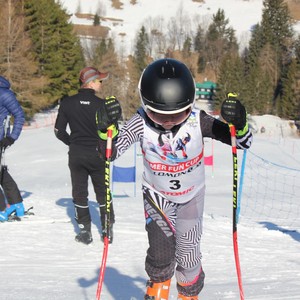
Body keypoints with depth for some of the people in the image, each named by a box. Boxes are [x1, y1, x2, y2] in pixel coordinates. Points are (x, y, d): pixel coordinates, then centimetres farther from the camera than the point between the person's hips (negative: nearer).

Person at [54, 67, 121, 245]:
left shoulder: (67, 103, -4)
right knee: (103, 193, 13)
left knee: (79, 193, 11)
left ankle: (85, 231, 11)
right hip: (97, 155, -1)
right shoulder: (102, 104, -12)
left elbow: (59, 131, 0)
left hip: (76, 155, 1)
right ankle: (107, 230, 16)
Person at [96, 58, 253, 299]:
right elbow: (110, 153, -22)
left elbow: (244, 143, -23)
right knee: (161, 251, -14)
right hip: (157, 195, 0)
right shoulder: (141, 123, -27)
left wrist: (239, 124, -45)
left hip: (192, 195, 0)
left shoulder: (198, 121, -27)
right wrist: (105, 129, -41)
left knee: (188, 253, 1)